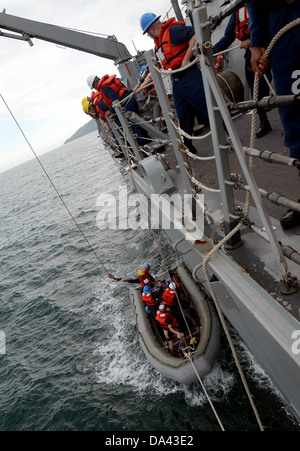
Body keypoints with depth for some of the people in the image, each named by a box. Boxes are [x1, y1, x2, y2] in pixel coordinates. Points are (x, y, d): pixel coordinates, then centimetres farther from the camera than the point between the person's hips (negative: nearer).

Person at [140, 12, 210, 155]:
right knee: (183, 121, 11)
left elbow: (196, 35, -19)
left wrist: (186, 59, -20)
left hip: (191, 77, -9)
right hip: (177, 84, 9)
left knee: (208, 110, -9)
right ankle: (187, 148, 22)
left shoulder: (173, 30, -6)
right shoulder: (158, 44, 22)